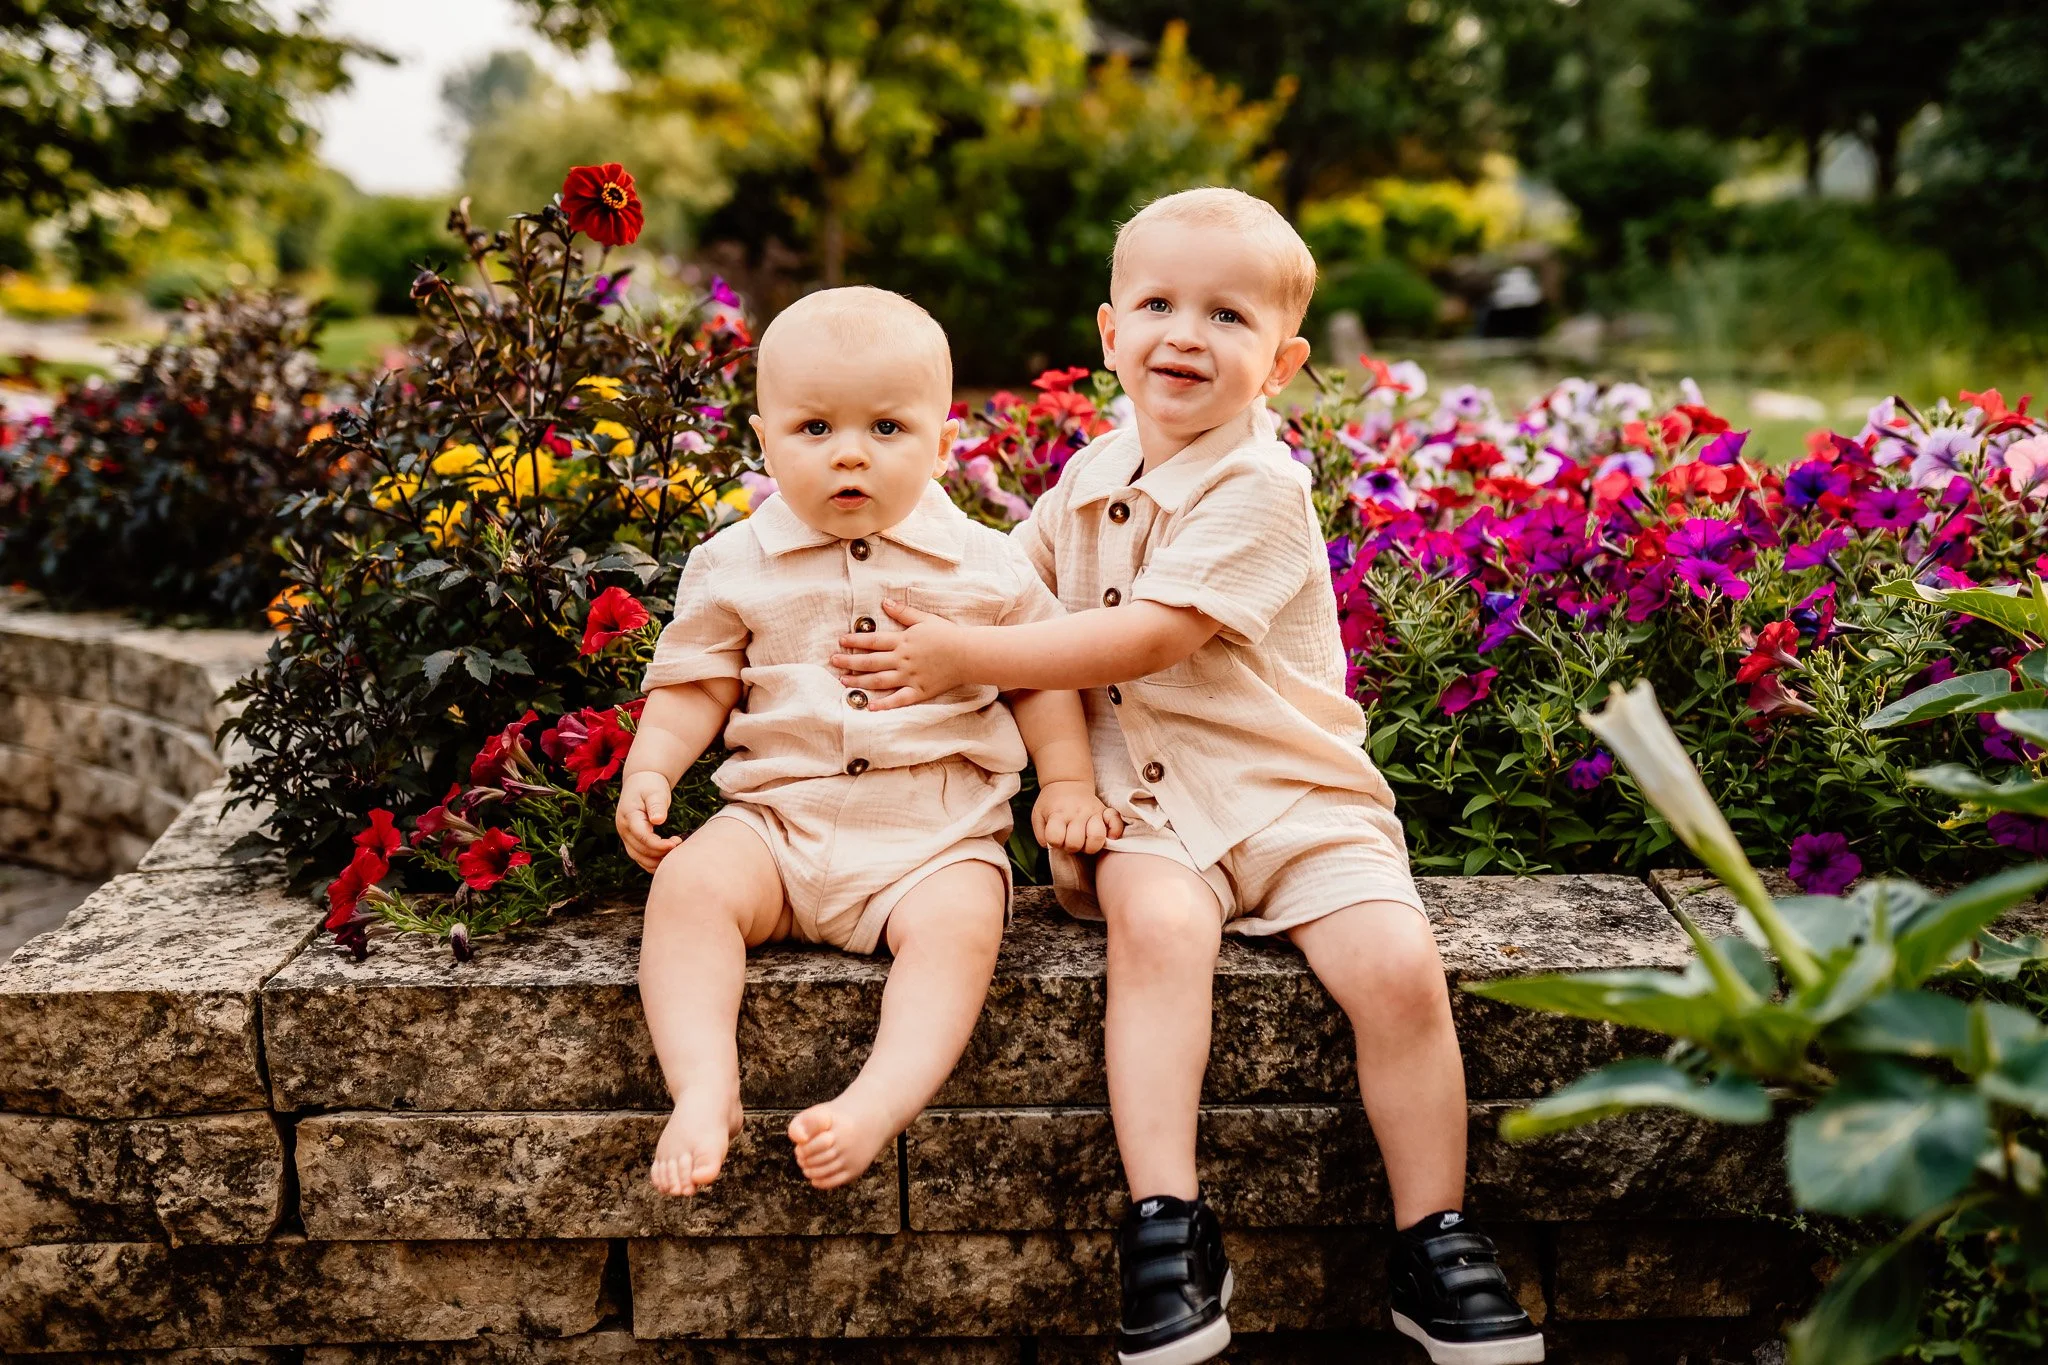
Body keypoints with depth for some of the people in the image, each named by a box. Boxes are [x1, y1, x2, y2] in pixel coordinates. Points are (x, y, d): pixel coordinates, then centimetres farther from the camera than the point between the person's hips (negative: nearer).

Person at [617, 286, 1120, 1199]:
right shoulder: (736, 566, 6)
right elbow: (694, 686, 11)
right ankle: (704, 1089, -32)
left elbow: (1043, 678, 14)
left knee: (958, 923, -31)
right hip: (778, 817, 1)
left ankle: (880, 1102, -39)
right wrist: (648, 771, -5)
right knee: (691, 884, -26)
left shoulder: (984, 567, 5)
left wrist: (1067, 785, 3)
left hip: (939, 833, -1)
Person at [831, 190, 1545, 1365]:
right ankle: (1168, 1227, -27)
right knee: (1159, 927, -30)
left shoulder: (1261, 488, -12)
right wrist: (923, 604, 10)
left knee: (1401, 966, -22)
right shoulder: (1096, 473, 10)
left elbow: (1147, 640, -21)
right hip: (1148, 802, 3)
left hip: (1299, 792, -3)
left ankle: (1435, 1240, -3)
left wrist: (965, 657, -19)